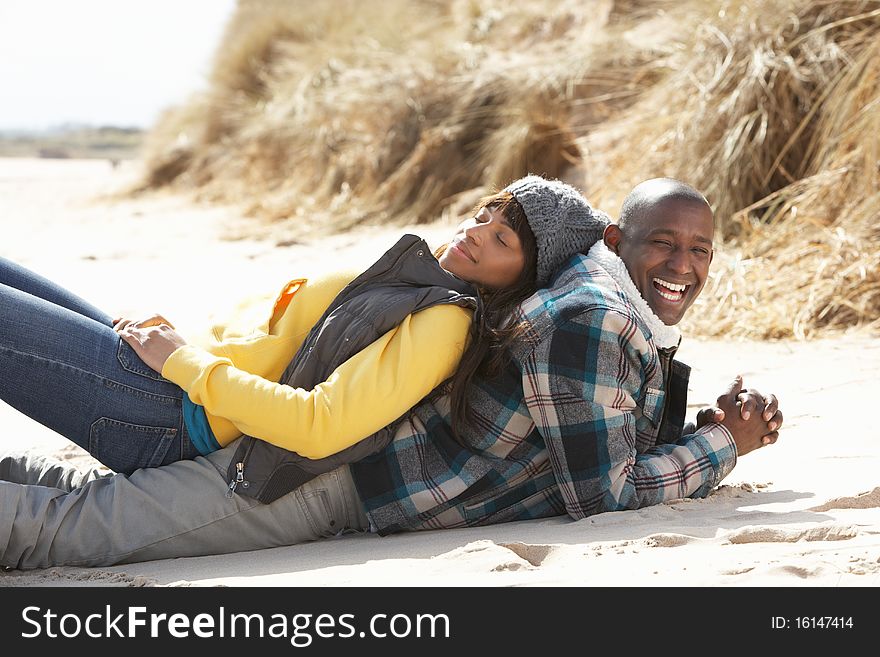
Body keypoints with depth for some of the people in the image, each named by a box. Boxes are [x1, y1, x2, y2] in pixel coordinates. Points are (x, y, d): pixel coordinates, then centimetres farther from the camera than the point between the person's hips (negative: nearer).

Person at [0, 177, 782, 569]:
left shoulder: (650, 329, 8)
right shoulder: (585, 320, -23)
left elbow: (651, 444, 20)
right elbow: (603, 493, -23)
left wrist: (729, 417, 1)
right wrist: (724, 444, -10)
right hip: (334, 481, -9)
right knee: (75, 528, -11)